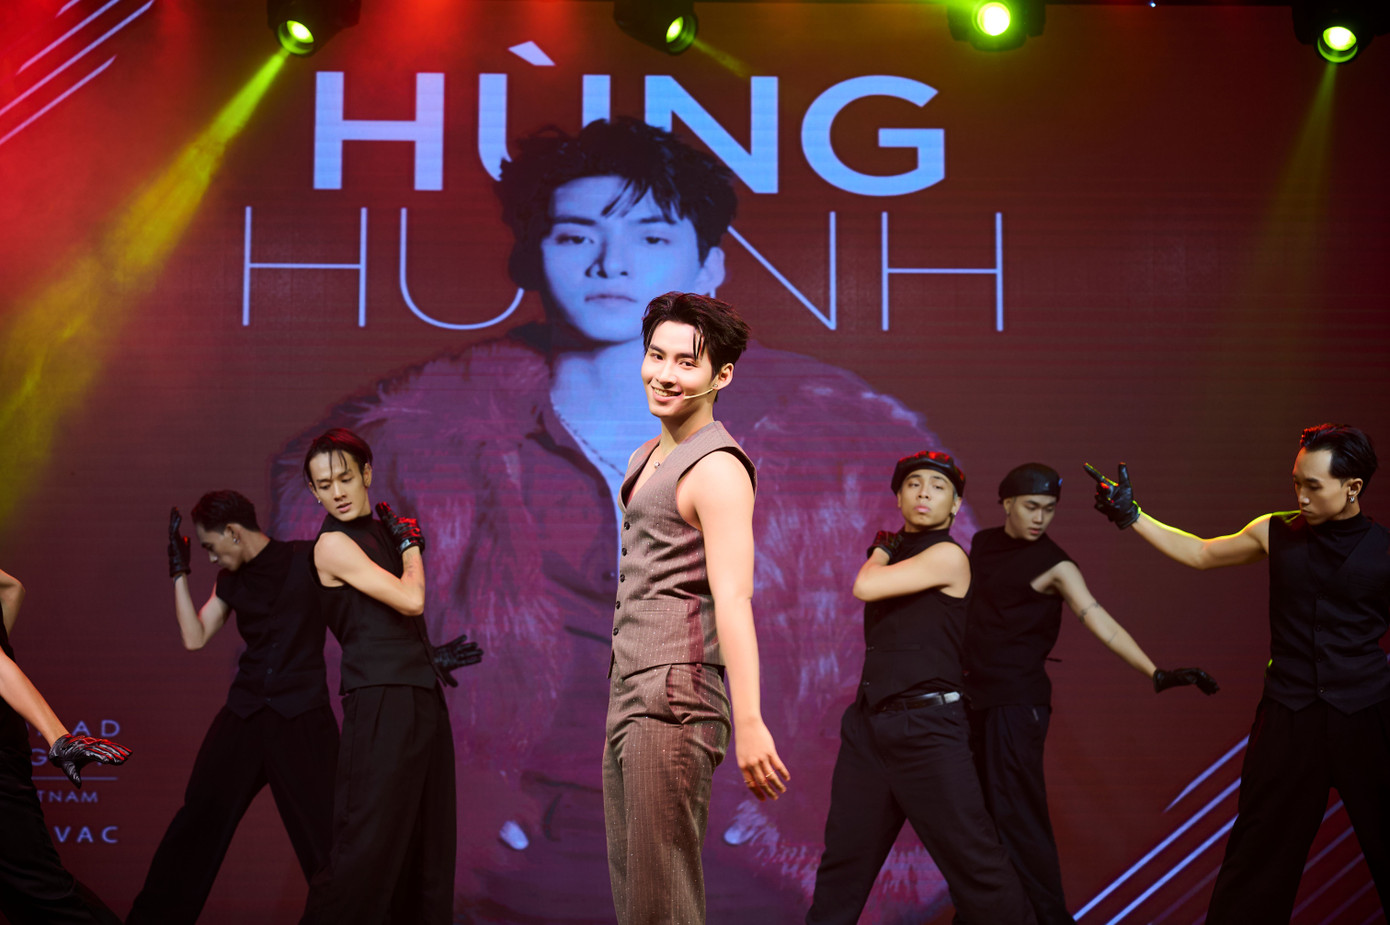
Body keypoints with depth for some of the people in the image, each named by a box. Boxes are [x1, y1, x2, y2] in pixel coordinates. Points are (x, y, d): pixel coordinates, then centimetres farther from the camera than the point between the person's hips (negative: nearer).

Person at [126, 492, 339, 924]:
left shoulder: (308, 559, -1)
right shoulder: (230, 581, 13)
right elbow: (194, 638, 7)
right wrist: (179, 570, 8)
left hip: (303, 716, -4)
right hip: (243, 715, 5)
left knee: (323, 831, -6)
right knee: (196, 822, 6)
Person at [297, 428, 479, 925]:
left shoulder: (380, 532, 17)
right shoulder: (334, 543, -7)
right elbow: (411, 600, -12)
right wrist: (411, 548, 1)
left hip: (423, 696, 8)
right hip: (381, 698, -8)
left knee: (427, 842, 8)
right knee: (369, 843, -12)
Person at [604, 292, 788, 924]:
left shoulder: (717, 468, -11)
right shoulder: (647, 458, 19)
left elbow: (733, 599, -22)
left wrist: (750, 723, -31)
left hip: (676, 697, -9)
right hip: (629, 694, 10)